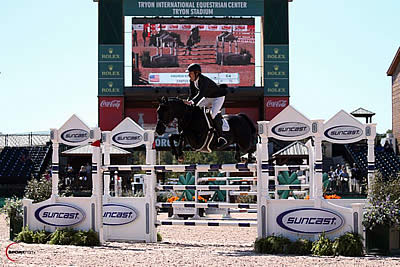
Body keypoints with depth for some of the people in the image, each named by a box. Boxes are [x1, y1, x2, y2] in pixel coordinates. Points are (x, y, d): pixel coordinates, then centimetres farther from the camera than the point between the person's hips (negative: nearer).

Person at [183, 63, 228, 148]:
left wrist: (192, 102, -59)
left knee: (213, 114, -24)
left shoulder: (204, 80, -33)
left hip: (218, 97, -9)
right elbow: (192, 93, -5)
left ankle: (221, 137, -19)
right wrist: (188, 101, -24)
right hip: (208, 98, 9)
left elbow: (201, 94, -45)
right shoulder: (192, 81, -7)